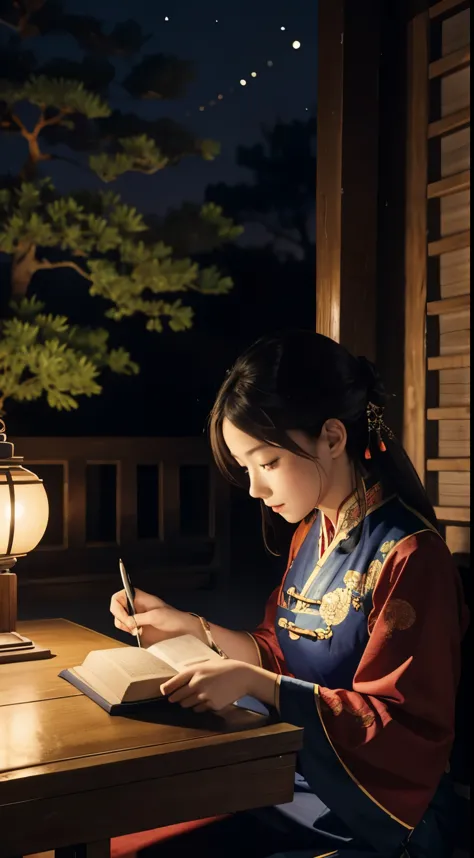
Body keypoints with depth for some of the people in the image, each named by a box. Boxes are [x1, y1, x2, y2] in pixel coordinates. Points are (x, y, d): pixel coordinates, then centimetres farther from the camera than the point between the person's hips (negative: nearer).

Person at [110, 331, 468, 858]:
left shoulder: (408, 556, -20)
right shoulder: (311, 534, 5)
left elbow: (403, 726, -19)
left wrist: (252, 681, -27)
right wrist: (189, 627, 0)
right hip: (293, 789, 7)